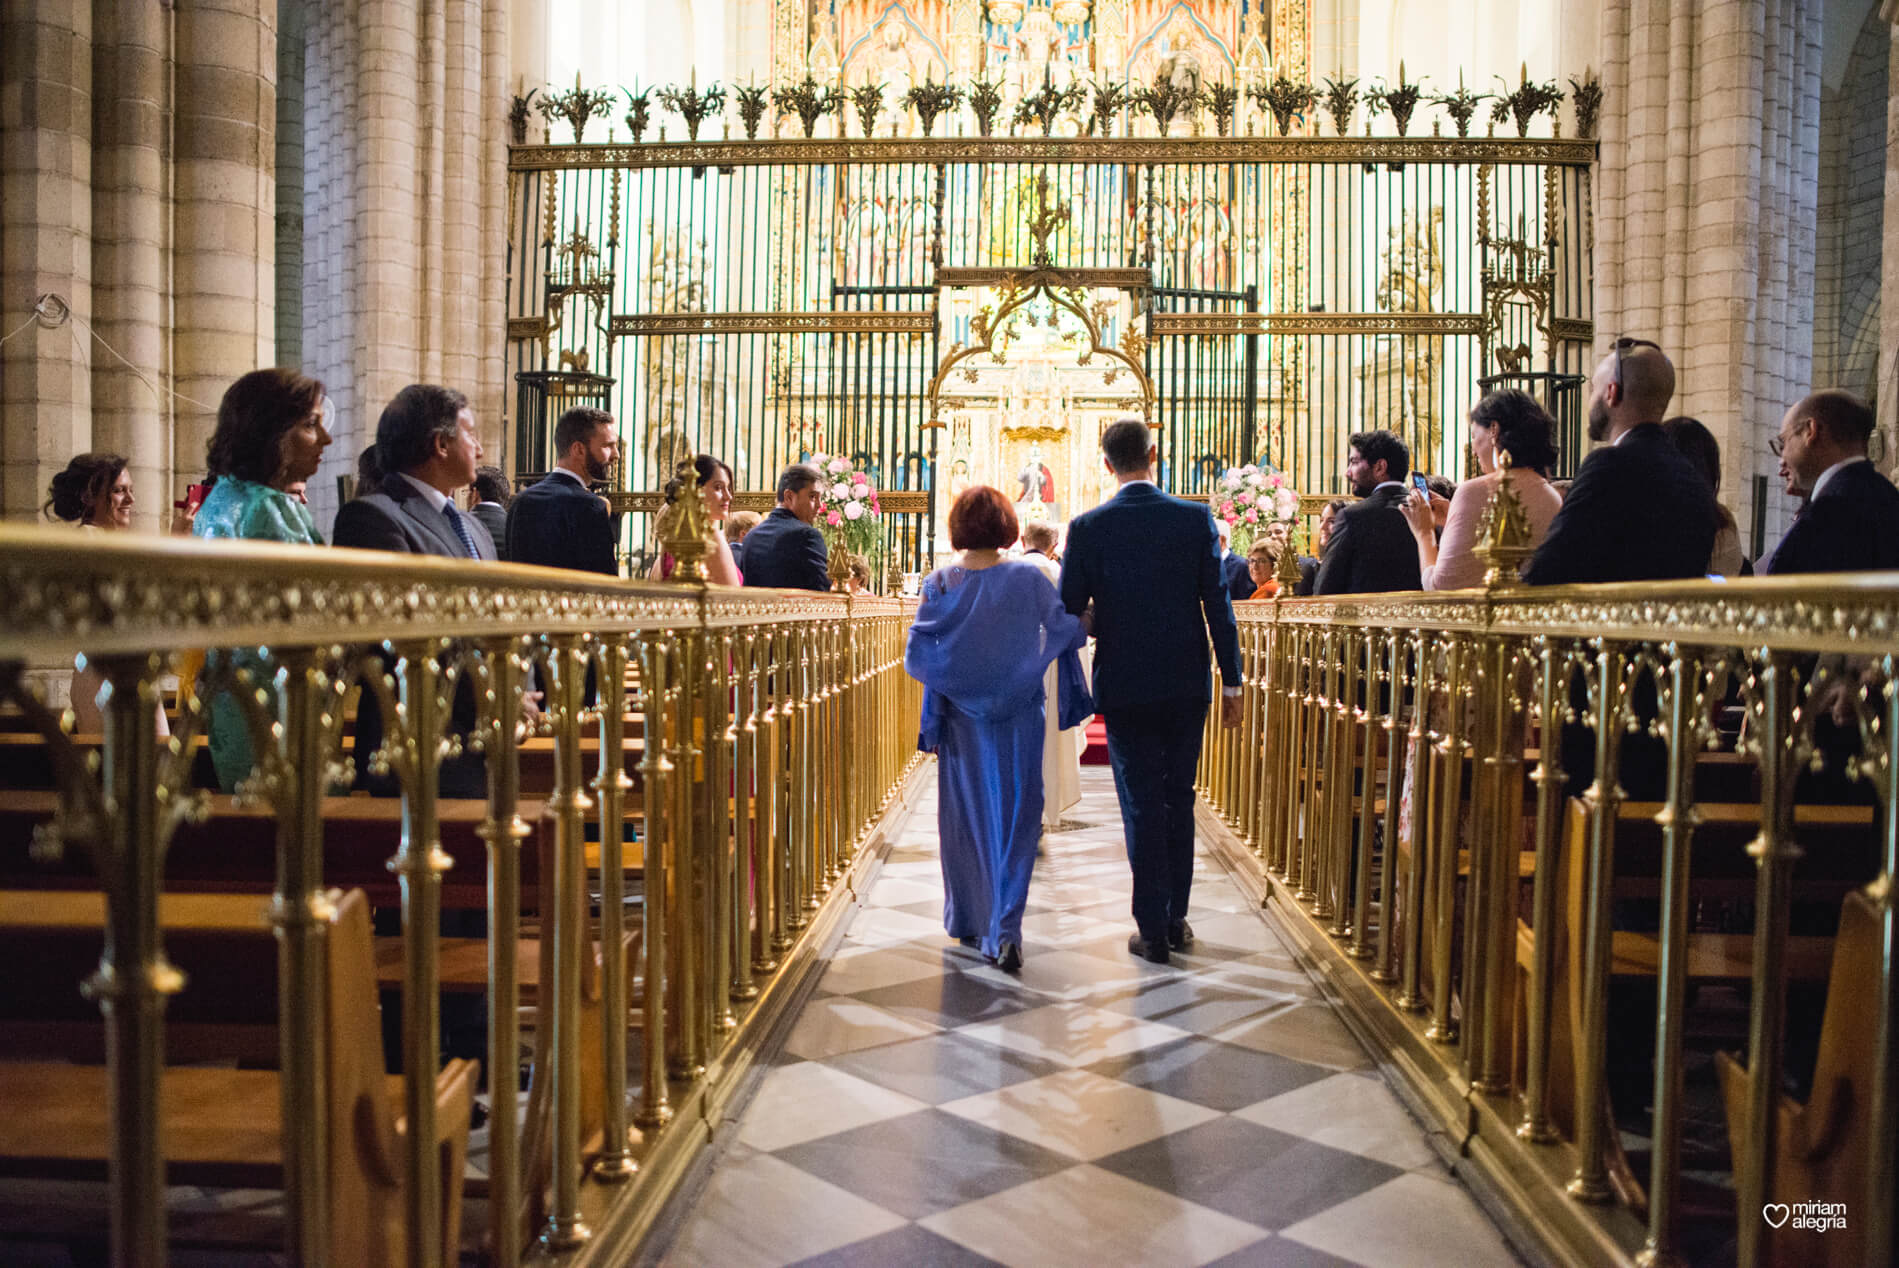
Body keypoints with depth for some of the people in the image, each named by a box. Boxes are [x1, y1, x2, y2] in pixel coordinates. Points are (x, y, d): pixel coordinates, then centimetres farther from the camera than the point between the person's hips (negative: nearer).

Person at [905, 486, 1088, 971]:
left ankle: (968, 922, 26)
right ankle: (1004, 930, -5)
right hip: (1017, 717, -1)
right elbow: (1067, 632, -4)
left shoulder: (940, 583, -4)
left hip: (961, 718, 1)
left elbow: (918, 654, -7)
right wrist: (1086, 622, 17)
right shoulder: (1027, 578, -8)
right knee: (1013, 818, 4)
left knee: (965, 818, 14)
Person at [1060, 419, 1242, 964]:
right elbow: (1218, 605, -3)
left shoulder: (1087, 527, -7)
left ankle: (1153, 931, 9)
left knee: (1142, 806, 5)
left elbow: (1069, 611, -3)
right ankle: (1175, 920, 23)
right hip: (1186, 684, 2)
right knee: (1179, 798, 15)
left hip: (1124, 686, -2)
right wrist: (1232, 681, 3)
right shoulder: (1195, 519, -4)